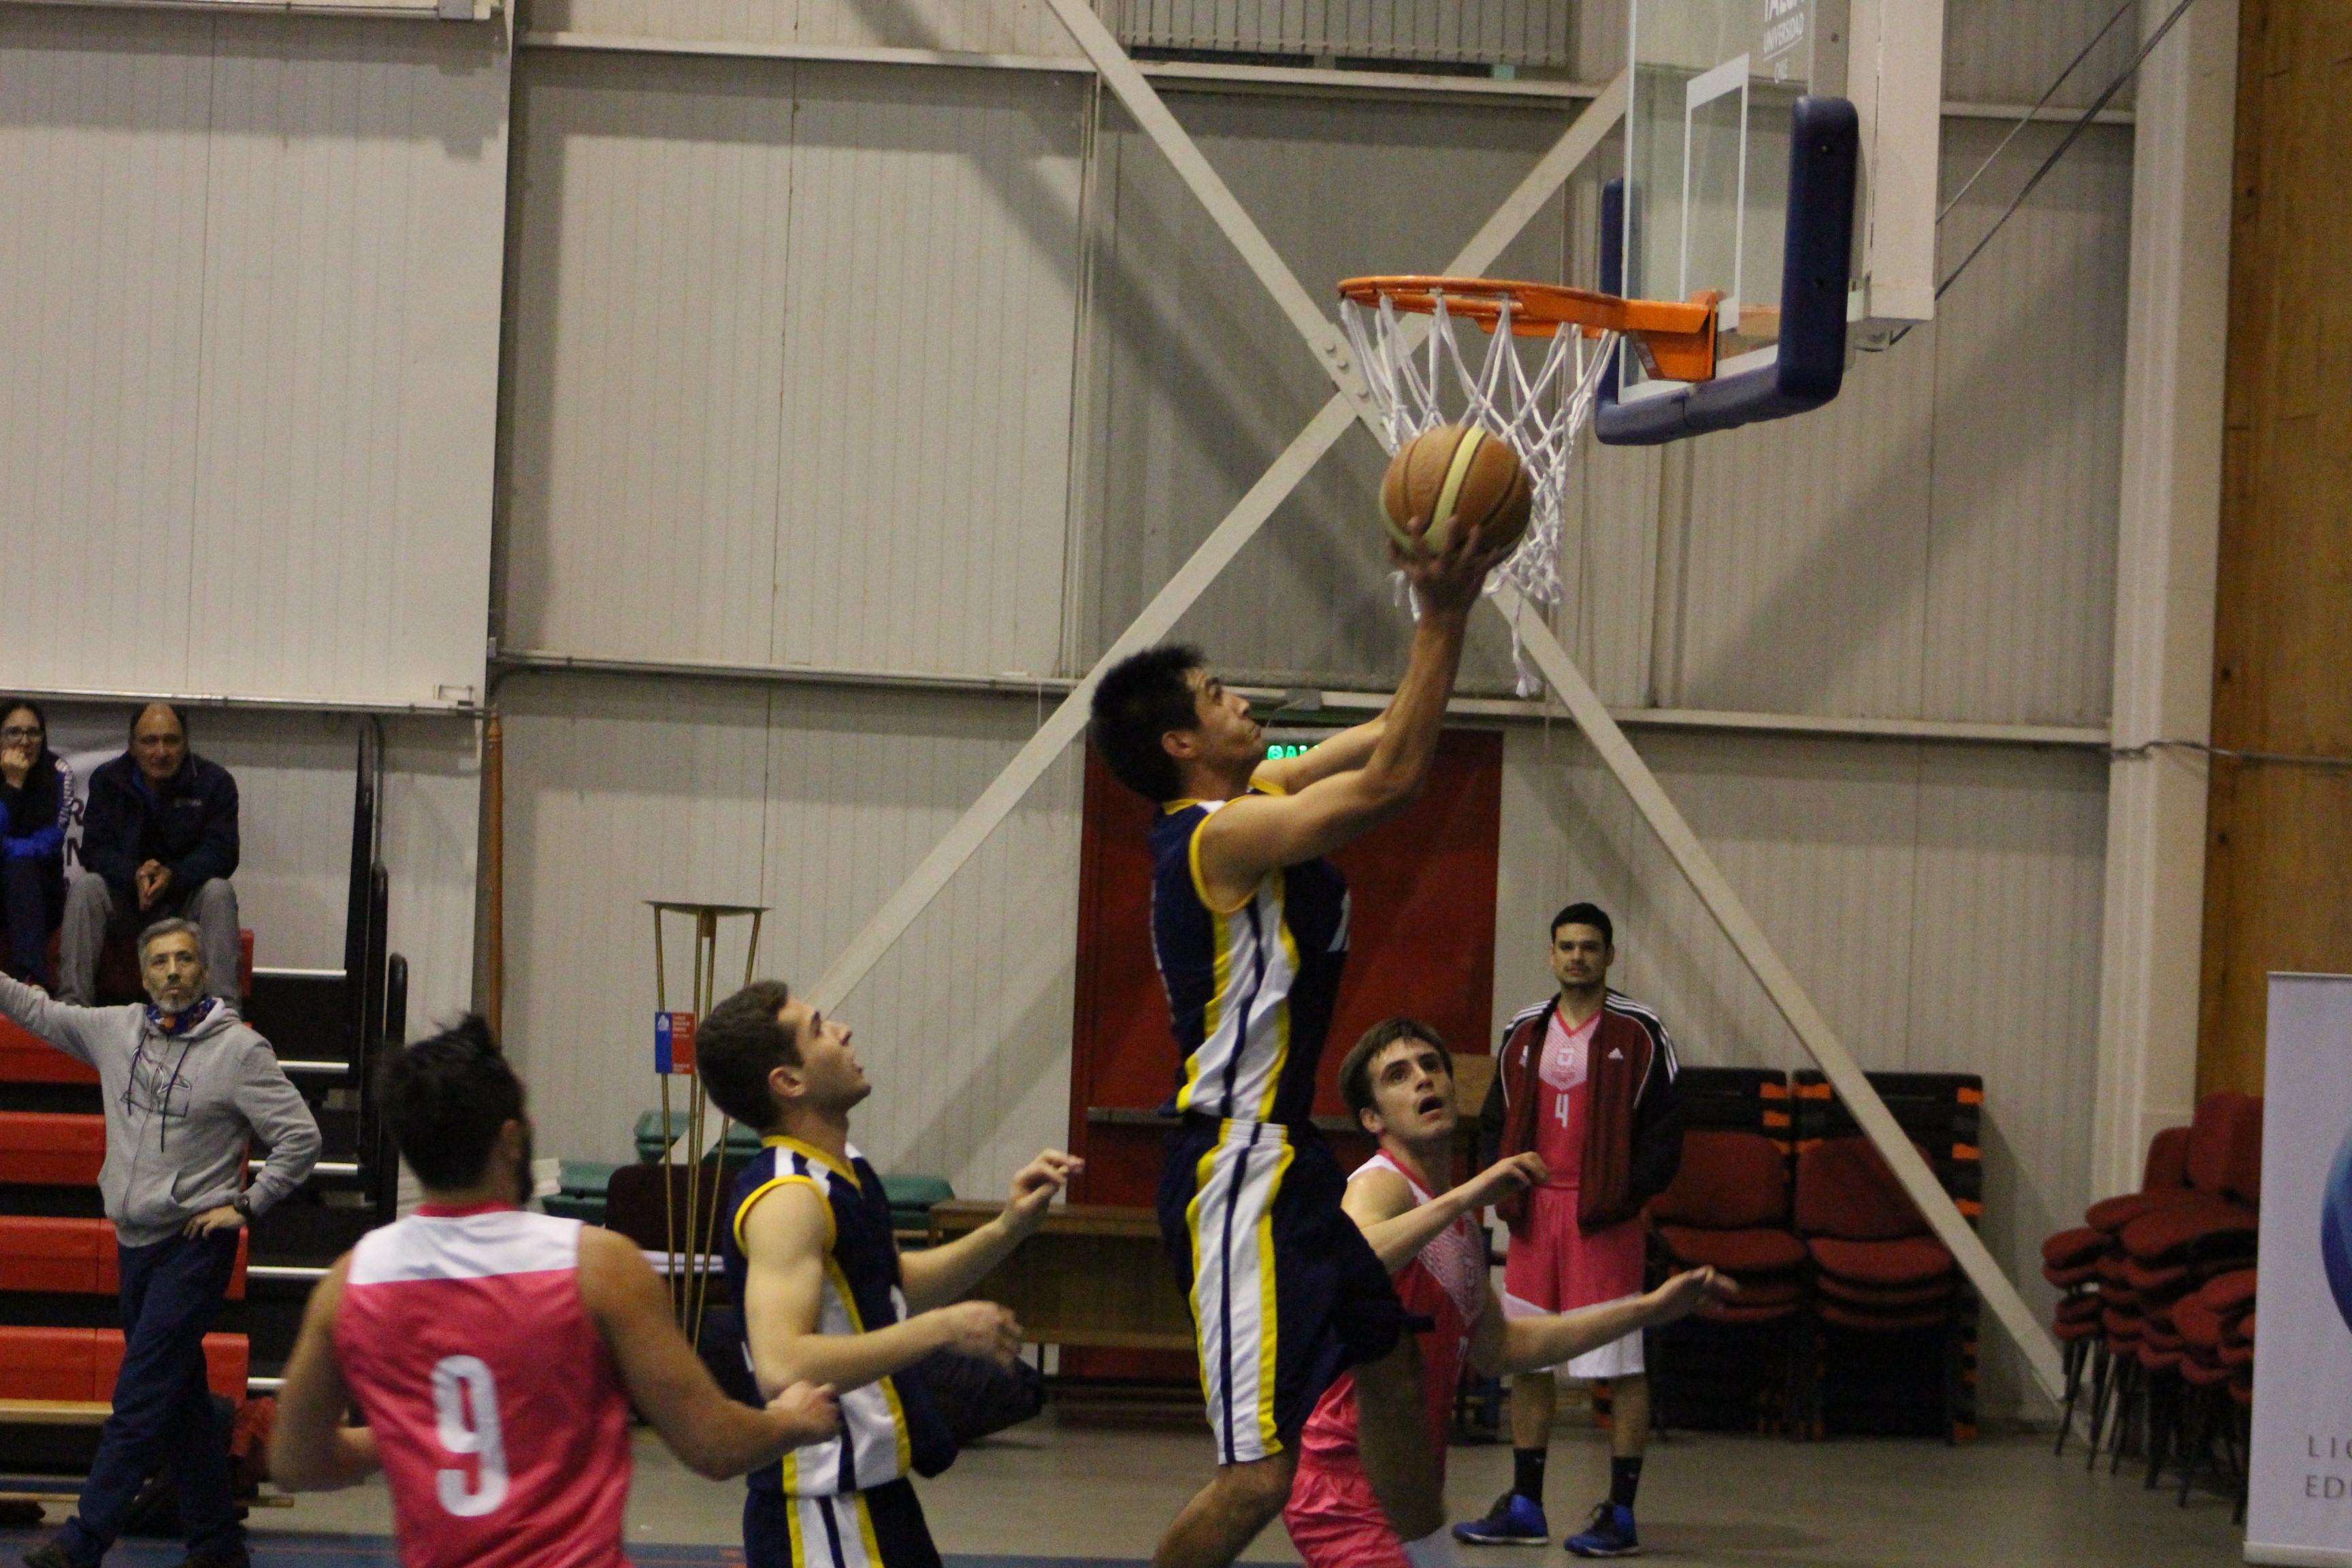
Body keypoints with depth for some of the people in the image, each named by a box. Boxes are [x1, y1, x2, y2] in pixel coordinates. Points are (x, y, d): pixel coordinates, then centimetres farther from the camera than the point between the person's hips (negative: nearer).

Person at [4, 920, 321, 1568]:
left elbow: (301, 1138, -7)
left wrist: (243, 1205, -9)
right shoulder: (116, 1030, 7)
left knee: (141, 1398, -10)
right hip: (135, 1243, 6)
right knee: (181, 1400, 12)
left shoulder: (240, 1050, -9)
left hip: (195, 1245, -6)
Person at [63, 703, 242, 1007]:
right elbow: (94, 850, -8)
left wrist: (173, 876, -32)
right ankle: (71, 1003, -33)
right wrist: (135, 876, -30)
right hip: (124, 898, 1)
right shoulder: (106, 780, 1)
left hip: (186, 897, -1)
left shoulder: (214, 781, -4)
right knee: (85, 887, -27)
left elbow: (221, 855, -12)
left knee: (218, 892, -30)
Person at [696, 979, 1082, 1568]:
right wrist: (942, 1330, -26)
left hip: (871, 1488, 9)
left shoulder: (844, 1172, 10)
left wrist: (1006, 1230, 11)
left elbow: (896, 1288, 25)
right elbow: (781, 1366, -30)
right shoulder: (786, 1200, -20)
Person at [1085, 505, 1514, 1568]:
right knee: (1263, 1470, -14)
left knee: (1389, 1362, 28)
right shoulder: (1224, 836, -20)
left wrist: (1443, 606, 7)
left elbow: (1381, 742, 17)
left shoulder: (1248, 806, 9)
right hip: (1237, 1172, -11)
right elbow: (1392, 780, -26)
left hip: (1286, 1160, 11)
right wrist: (1441, 620, -21)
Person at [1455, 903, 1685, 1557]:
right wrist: (1506, 1187, 3)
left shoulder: (1639, 1032, -2)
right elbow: (1498, 1119, 17)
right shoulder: (1524, 1033, 12)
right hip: (1535, 1212, 5)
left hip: (1604, 1217, -5)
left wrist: (1630, 1192, -13)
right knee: (1525, 1362, 9)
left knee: (1622, 1368, -4)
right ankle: (1524, 1506, 18)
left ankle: (1621, 1515, 1)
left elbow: (1665, 1126, -4)